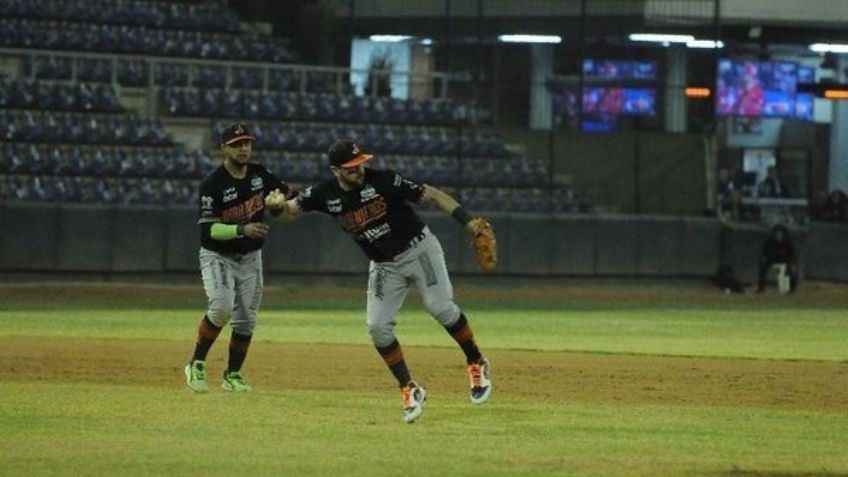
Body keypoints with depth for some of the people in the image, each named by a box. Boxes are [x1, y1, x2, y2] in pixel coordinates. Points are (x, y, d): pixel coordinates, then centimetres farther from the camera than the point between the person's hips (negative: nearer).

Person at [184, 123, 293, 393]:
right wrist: (241, 230, -38)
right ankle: (197, 365, -10)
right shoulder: (213, 185, -19)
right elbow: (207, 229, -25)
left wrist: (282, 198, -10)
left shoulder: (259, 174, -2)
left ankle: (233, 375, 21)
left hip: (250, 258, 5)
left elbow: (285, 191, 14)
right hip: (218, 256, -5)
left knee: (246, 319, 5)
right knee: (221, 307, -25)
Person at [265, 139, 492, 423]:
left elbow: (432, 195, -18)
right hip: (384, 267, 4)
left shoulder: (383, 181, -20)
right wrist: (276, 205, -23)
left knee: (440, 307, -19)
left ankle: (476, 364, 2)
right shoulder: (325, 195, -9)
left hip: (419, 249, -4)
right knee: (378, 327, -9)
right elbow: (289, 213, 3)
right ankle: (409, 390, 3)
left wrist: (468, 223, -27)